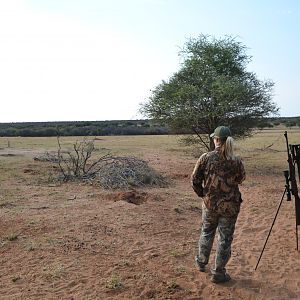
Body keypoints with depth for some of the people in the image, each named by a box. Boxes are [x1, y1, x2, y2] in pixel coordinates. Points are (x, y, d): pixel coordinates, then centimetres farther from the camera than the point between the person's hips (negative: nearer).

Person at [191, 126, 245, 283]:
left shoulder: (206, 158, -13)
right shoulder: (236, 161, -12)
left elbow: (195, 180, -8)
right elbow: (241, 179, 5)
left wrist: (201, 194, 8)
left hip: (210, 203, 2)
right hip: (230, 205, -1)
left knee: (206, 233, 24)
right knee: (225, 239, 12)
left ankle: (201, 262, 42)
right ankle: (218, 273, 23)